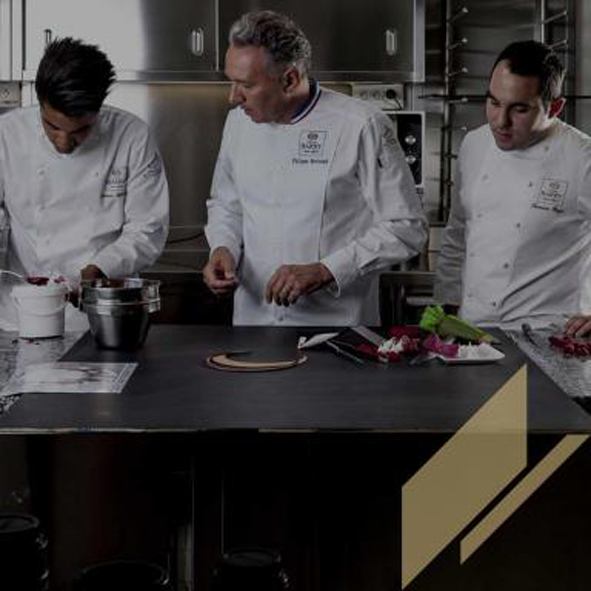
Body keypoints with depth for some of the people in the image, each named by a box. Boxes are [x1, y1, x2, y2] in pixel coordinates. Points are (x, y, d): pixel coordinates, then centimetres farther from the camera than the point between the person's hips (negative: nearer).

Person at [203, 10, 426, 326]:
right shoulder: (239, 122, 3)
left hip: (336, 320, -4)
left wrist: (323, 272, -20)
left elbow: (405, 227, -13)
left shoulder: (362, 127, -14)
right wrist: (223, 248, -4)